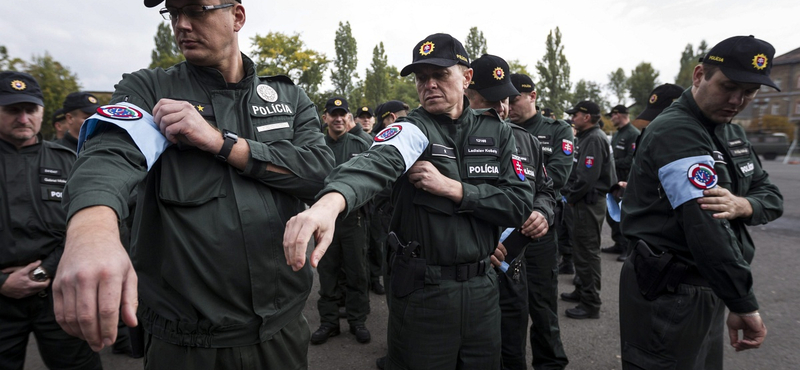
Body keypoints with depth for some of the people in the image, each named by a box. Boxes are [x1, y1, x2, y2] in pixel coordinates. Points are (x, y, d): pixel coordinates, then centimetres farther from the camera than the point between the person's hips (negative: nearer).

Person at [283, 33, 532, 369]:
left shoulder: (496, 133, 3)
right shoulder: (412, 130, -9)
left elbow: (520, 205, -5)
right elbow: (375, 162, -32)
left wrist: (452, 188, -18)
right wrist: (330, 202, -53)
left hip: (482, 288, 4)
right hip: (421, 291, -3)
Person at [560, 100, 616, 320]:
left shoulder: (594, 139, -17)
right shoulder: (586, 137, 15)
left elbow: (588, 176, -24)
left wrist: (571, 197, -12)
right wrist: (570, 193, 8)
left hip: (589, 202, -10)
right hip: (585, 201, 10)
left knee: (588, 251, -4)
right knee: (582, 247, 18)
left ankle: (591, 304, 5)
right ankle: (582, 291, 32)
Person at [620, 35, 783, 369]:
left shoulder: (732, 133, 12)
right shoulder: (676, 131, -19)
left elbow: (772, 196, 9)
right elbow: (707, 227, -26)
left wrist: (743, 205, -15)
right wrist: (744, 304, -22)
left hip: (708, 287, 9)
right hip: (670, 294, -9)